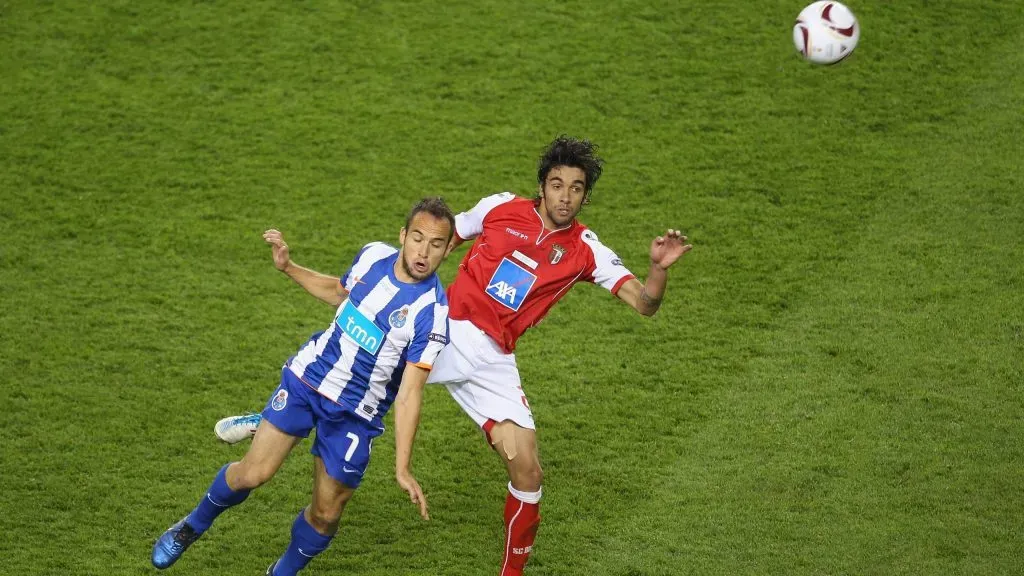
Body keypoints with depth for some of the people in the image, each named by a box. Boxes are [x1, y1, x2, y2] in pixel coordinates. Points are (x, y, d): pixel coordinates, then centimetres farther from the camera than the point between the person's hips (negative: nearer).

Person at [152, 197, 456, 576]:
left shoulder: (432, 313, -21)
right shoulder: (373, 255, -7)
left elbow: (409, 393, -20)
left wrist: (402, 467, -25)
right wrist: (288, 267, 12)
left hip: (356, 413, -3)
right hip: (307, 377, 3)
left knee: (326, 513, 0)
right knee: (253, 473, -4)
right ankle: (193, 526, 23)